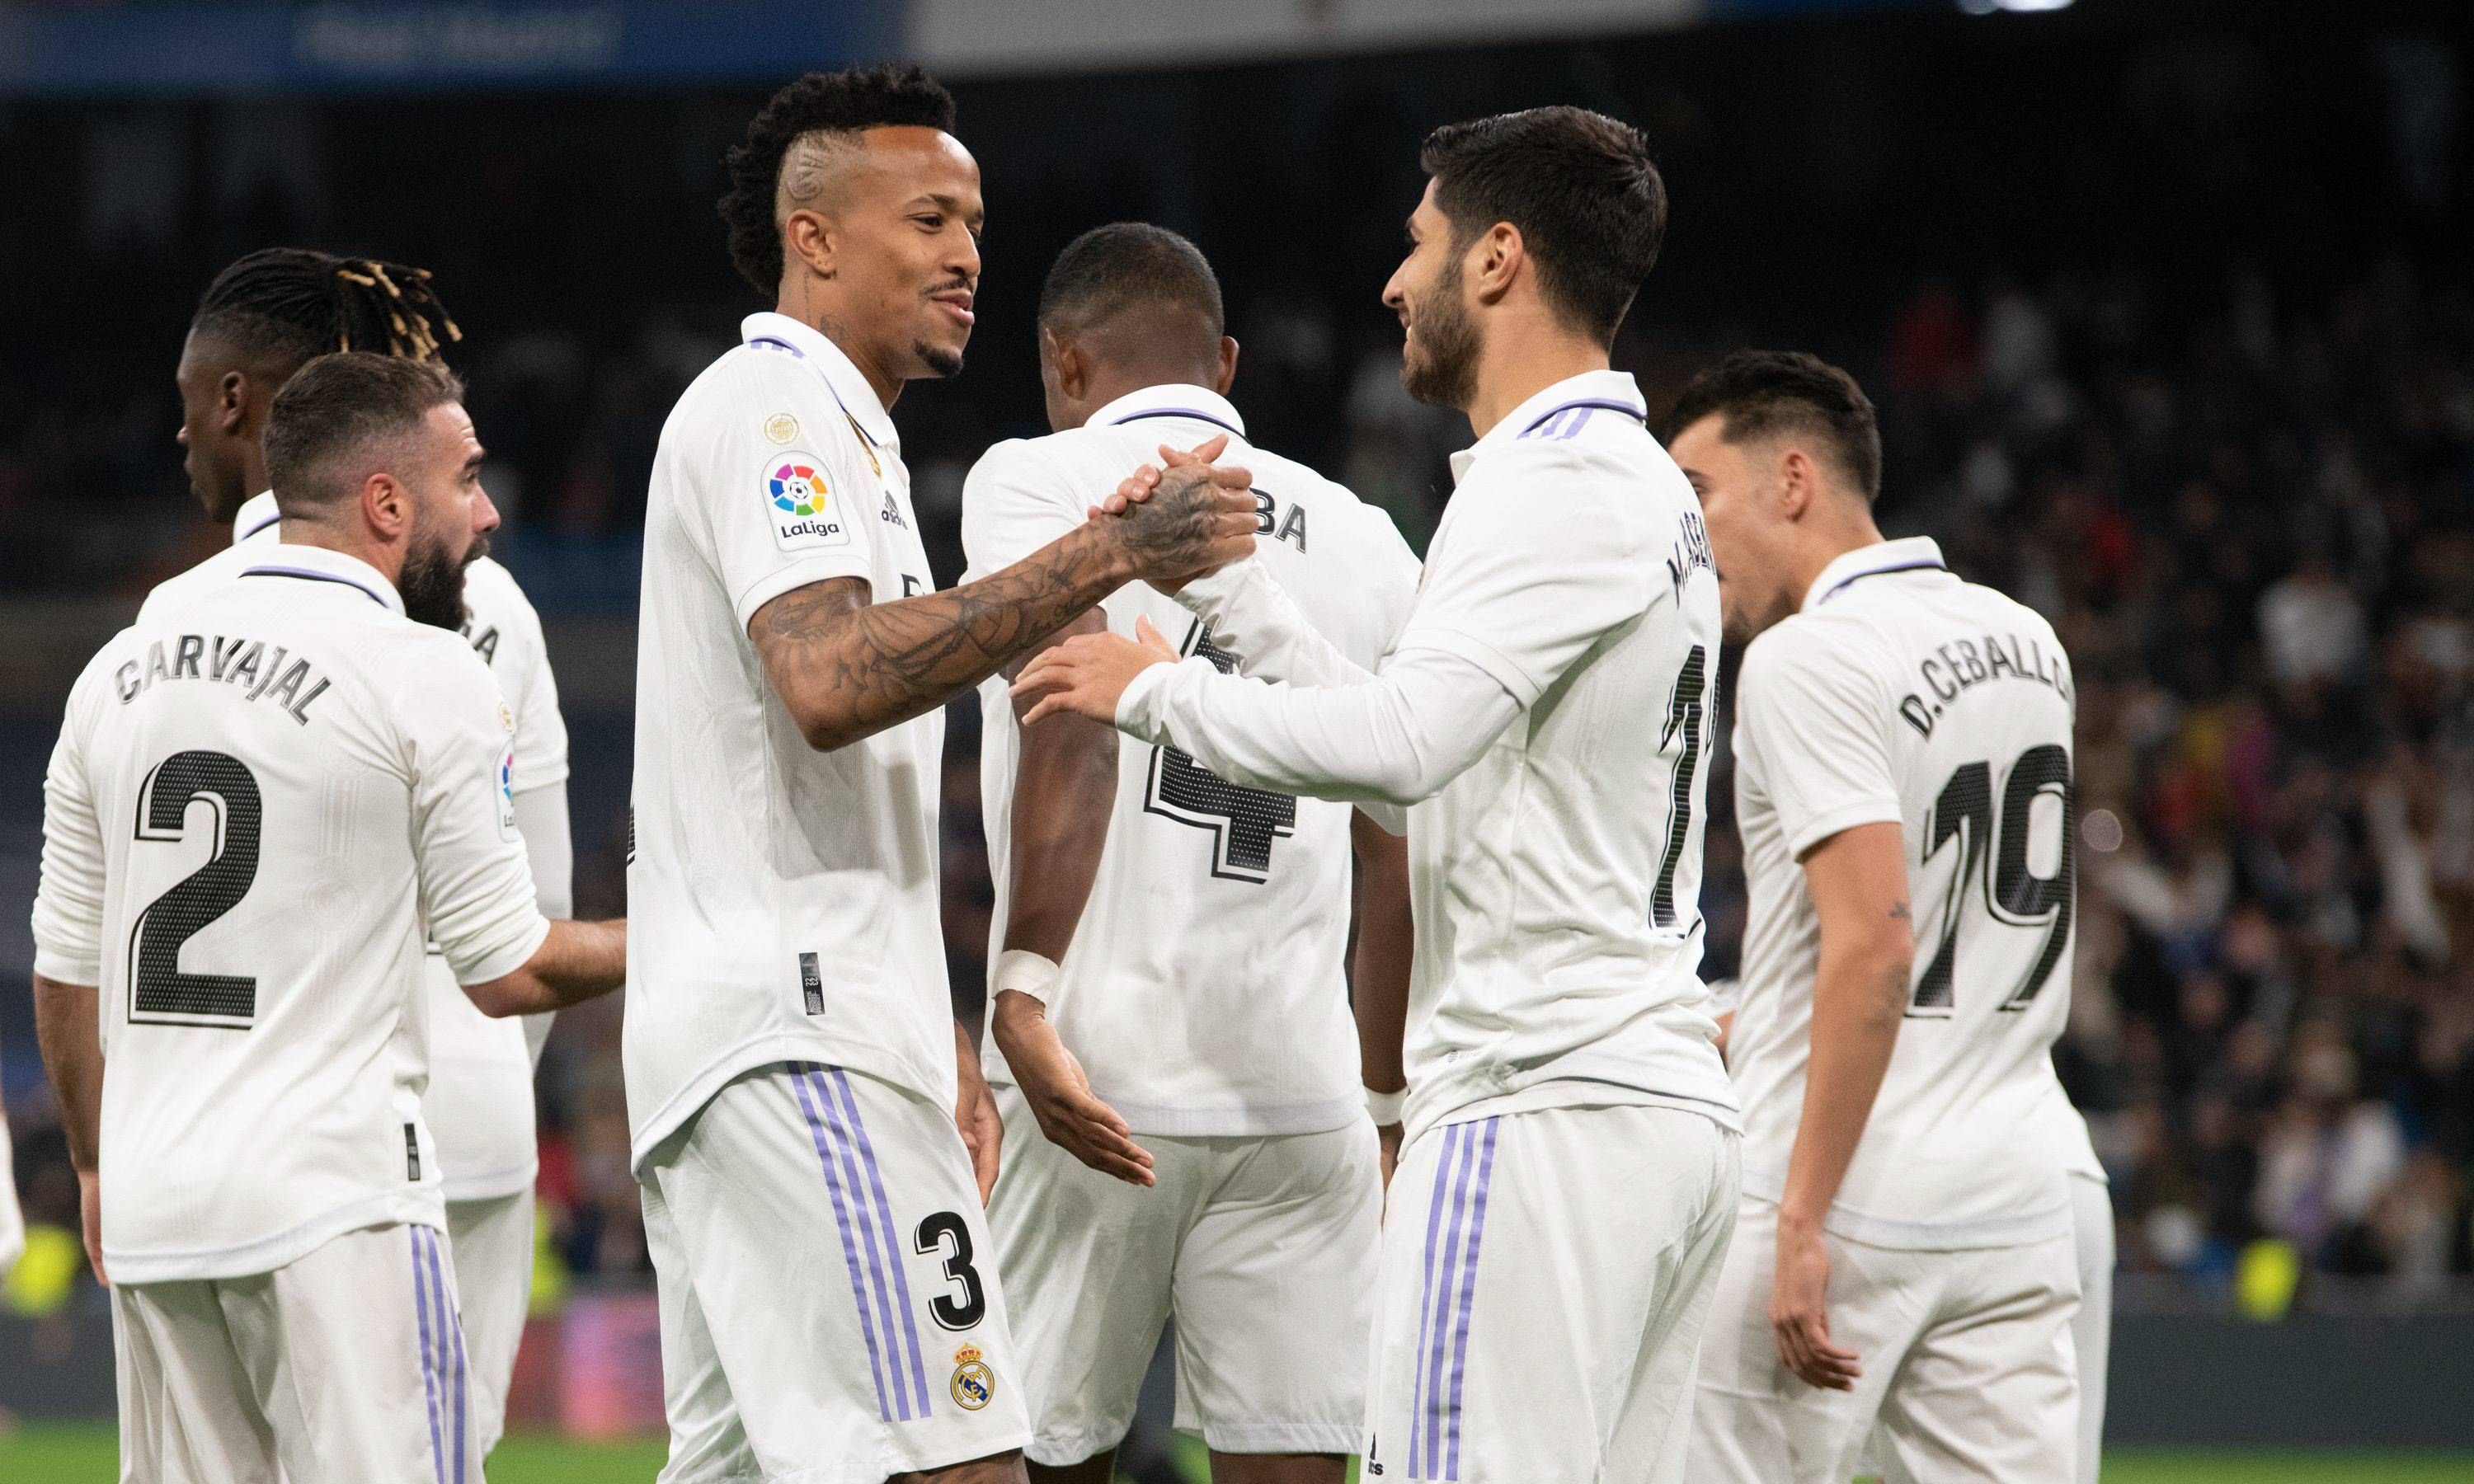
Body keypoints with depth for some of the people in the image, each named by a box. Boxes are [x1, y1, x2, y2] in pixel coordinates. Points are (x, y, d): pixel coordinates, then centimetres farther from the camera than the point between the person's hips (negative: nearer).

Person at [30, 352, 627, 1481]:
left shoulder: (121, 670, 11)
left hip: (151, 1212, 6)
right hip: (330, 1197, -6)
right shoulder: (427, 678, -7)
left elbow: (63, 965, 16)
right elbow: (508, 971, -3)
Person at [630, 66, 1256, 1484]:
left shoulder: (843, 433, 24)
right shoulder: (768, 409, -8)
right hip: (793, 1034, -11)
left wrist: (938, 1041, 26)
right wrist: (1108, 555, -24)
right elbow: (828, 680, -26)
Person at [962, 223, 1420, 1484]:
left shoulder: (1036, 483, 2)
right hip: (1304, 1096, 3)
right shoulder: (1363, 539, 16)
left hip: (1101, 1076, -3)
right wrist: (1390, 1097, 26)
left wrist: (1024, 992, -19)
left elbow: (1077, 728, -14)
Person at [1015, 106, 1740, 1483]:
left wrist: (1159, 689, -8)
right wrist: (1224, 577, 24)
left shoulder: (1556, 483, -10)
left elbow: (1400, 742, -22)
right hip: (1671, 1104, 10)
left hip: (1541, 1110, -10)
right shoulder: (1651, 491, 22)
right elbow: (1428, 766, 24)